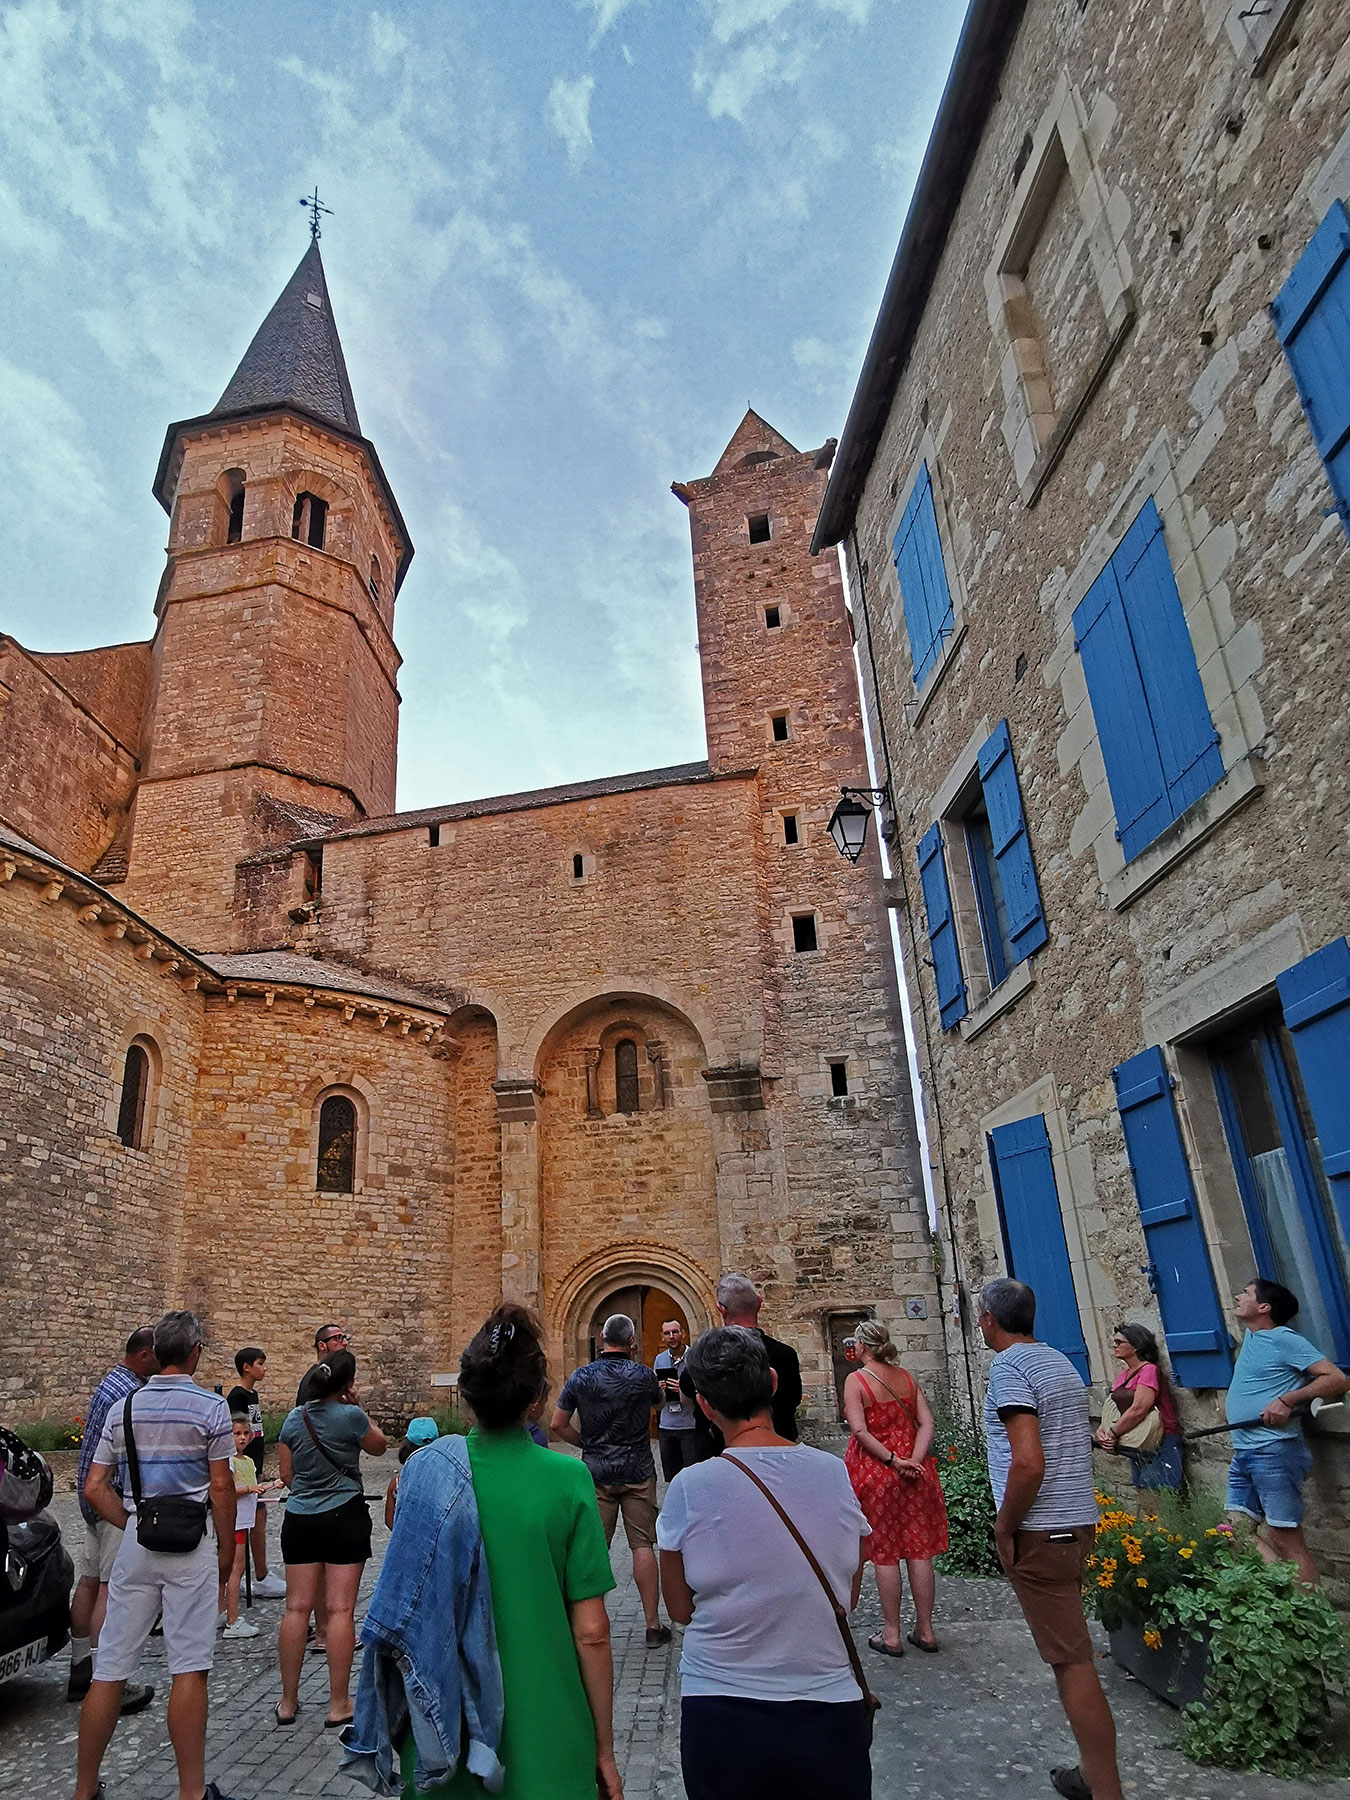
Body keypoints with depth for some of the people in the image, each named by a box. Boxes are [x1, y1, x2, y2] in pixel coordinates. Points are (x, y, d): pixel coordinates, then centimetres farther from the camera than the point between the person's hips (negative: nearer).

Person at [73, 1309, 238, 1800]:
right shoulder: (211, 1407, -8)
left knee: (109, 1669, 12)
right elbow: (221, 1487, -7)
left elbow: (94, 1488, 5)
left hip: (136, 1540, 4)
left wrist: (131, 1525, 13)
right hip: (191, 1543, -4)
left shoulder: (123, 1408, 5)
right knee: (188, 1669, 1)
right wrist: (226, 1549, 4)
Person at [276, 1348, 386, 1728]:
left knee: (297, 1607, 10)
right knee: (340, 1609, 0)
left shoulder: (294, 1418, 1)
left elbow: (286, 1473, 8)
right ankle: (339, 1704, 6)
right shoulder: (350, 1416, -14)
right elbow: (379, 1446, 4)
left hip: (299, 1519, 5)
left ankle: (288, 1703, 17)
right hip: (344, 1517, -5)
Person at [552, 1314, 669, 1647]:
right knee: (643, 1546, 5)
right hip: (638, 1472, -1)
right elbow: (658, 1400, 14)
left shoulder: (580, 1377, -6)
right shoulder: (643, 1375, -8)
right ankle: (653, 1625, 10)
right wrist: (660, 1387, 35)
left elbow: (557, 1425, -2)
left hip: (596, 1472, 1)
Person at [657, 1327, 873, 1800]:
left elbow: (680, 1610, -1)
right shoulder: (835, 1473, -9)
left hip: (721, 1720, -1)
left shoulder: (689, 1489, -16)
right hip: (829, 1712, 2)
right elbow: (849, 1599, 4)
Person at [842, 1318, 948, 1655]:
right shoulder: (907, 1377, 5)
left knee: (884, 1553, 5)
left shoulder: (856, 1380, -9)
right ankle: (925, 1630, 19)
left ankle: (891, 1635, 12)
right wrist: (913, 1460, -10)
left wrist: (892, 1459, -16)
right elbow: (926, 1423, -3)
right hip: (915, 1471, 5)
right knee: (919, 1550, 11)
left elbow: (860, 1430, -18)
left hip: (874, 1472, -4)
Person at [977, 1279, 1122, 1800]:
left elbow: (1028, 1463, -25)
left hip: (1040, 1531, -9)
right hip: (1080, 1520, 9)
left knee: (1071, 1661, -2)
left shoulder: (1009, 1367, -16)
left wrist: (1004, 1527, -12)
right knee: (1072, 1652, 19)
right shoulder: (1061, 1361, 12)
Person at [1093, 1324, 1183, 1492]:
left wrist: (1112, 1434, -17)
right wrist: (1102, 1431, -9)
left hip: (1160, 1445, -9)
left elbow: (1138, 1410, -22)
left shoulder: (1149, 1370, -12)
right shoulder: (1122, 1376, 13)